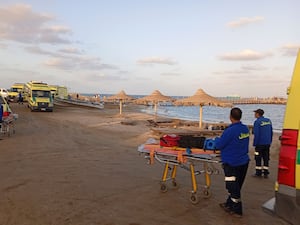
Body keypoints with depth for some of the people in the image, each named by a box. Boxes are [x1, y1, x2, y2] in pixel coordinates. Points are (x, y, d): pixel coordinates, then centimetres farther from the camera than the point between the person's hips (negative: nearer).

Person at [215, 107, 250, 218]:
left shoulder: (230, 130, -24)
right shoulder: (245, 129, 1)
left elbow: (219, 145, -17)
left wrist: (217, 139, 3)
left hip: (232, 163, -8)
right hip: (244, 161, 8)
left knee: (233, 187, 7)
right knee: (235, 186, 20)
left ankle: (237, 211, 18)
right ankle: (229, 205, 36)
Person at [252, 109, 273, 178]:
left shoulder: (257, 122, -14)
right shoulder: (268, 120, 8)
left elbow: (256, 134, -17)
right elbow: (271, 132, 13)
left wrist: (255, 143, -9)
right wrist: (270, 142, 19)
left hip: (260, 144, -6)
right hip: (267, 143, 7)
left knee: (258, 158, 4)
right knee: (266, 158, 12)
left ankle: (258, 173, 9)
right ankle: (266, 173, 15)